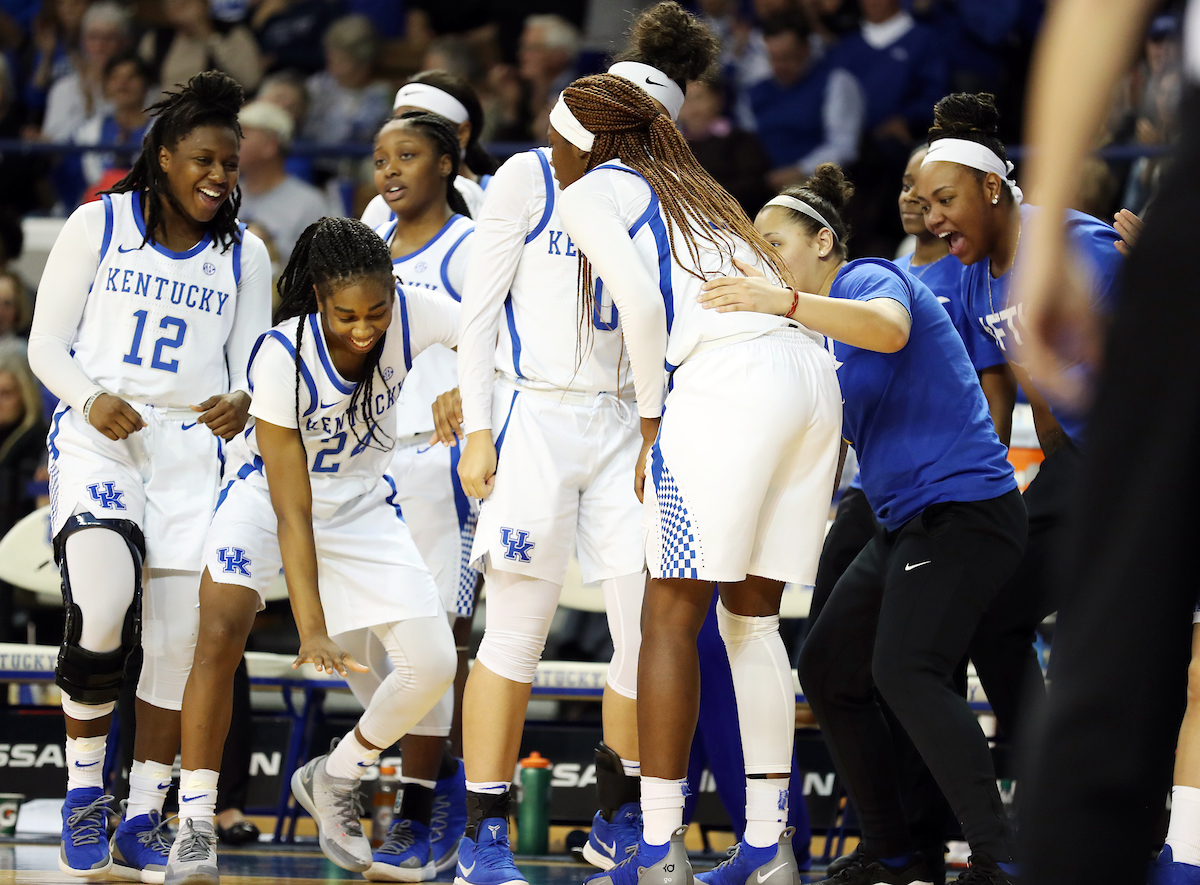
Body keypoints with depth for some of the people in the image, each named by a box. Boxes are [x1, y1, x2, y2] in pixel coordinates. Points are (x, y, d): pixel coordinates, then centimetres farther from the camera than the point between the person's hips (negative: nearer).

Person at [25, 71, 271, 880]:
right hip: (99, 440, -4)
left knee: (180, 643, 0)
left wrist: (239, 403, -13)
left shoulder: (244, 256, 10)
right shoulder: (99, 226, 2)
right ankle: (83, 795, -6)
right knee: (102, 608, -24)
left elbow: (252, 369, 11)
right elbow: (46, 344, 3)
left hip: (192, 448, 4)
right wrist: (90, 399, -17)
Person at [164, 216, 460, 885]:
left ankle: (334, 780, 17)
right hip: (266, 495, -3)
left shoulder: (413, 315, -24)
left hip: (363, 503, 3)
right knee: (222, 630, -27)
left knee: (432, 667, -9)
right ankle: (196, 825, -19)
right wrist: (312, 631, -34)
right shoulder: (283, 357, -31)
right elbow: (291, 510, -30)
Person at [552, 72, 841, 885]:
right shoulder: (690, 191, 32)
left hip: (729, 379, -8)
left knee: (671, 618, -4)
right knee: (753, 617, 13)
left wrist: (651, 424, 4)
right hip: (813, 374, 8)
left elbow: (643, 303, -5)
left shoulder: (590, 193, 10)